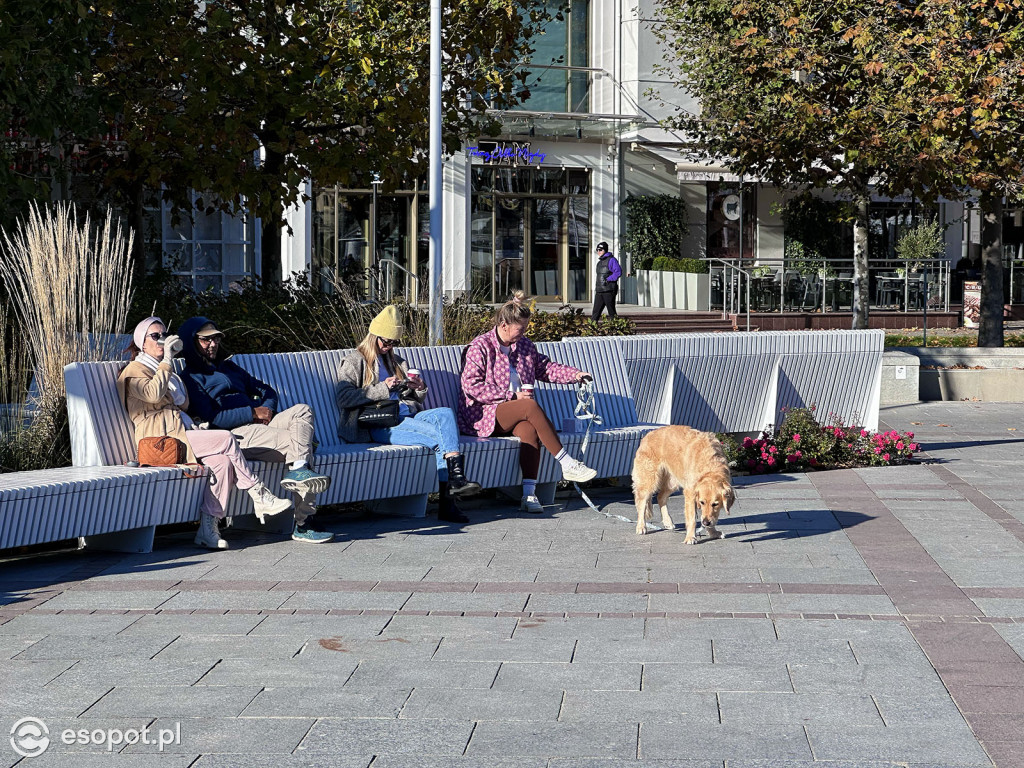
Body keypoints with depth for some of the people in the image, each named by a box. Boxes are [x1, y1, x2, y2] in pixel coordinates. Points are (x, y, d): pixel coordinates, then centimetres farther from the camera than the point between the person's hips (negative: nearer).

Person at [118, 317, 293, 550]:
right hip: (163, 439, -8)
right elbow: (154, 393, -18)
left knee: (222, 460, -22)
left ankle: (209, 527, -25)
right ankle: (260, 497, -15)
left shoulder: (164, 369, 31)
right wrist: (167, 360, -13)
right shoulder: (135, 370, 4)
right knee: (226, 439, -21)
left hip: (179, 432, 8)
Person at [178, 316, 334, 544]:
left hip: (260, 424, 7)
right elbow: (211, 418, -8)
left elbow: (267, 390, 29)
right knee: (300, 443, -24)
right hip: (238, 434, -7)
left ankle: (299, 469, -33)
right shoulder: (190, 379, 6)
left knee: (302, 411, -22)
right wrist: (253, 413, -10)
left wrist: (266, 410, 5)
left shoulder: (230, 368, 30)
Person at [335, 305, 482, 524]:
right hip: (380, 424, -6)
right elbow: (344, 397, -6)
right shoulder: (356, 361, 11)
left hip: (407, 416, 6)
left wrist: (419, 389, 8)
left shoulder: (396, 362, 30)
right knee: (440, 435, -30)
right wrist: (382, 389, -13)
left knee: (444, 414, -29)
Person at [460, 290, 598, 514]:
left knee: (529, 430, -32)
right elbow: (471, 385, -12)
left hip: (515, 415, 5)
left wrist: (573, 374, 11)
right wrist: (511, 396, -15)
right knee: (531, 406, -32)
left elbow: (544, 367, 27)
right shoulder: (480, 347, -4)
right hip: (485, 415, -5)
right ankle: (567, 465, -28)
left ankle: (529, 494, -38)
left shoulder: (524, 346, 16)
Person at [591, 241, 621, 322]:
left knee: (612, 311, 0)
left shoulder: (611, 260, -6)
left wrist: (607, 280, -17)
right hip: (599, 291, 7)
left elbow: (618, 272, -16)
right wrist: (596, 287, 16)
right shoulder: (599, 262, 20)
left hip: (609, 291, -7)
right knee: (596, 311, 1)